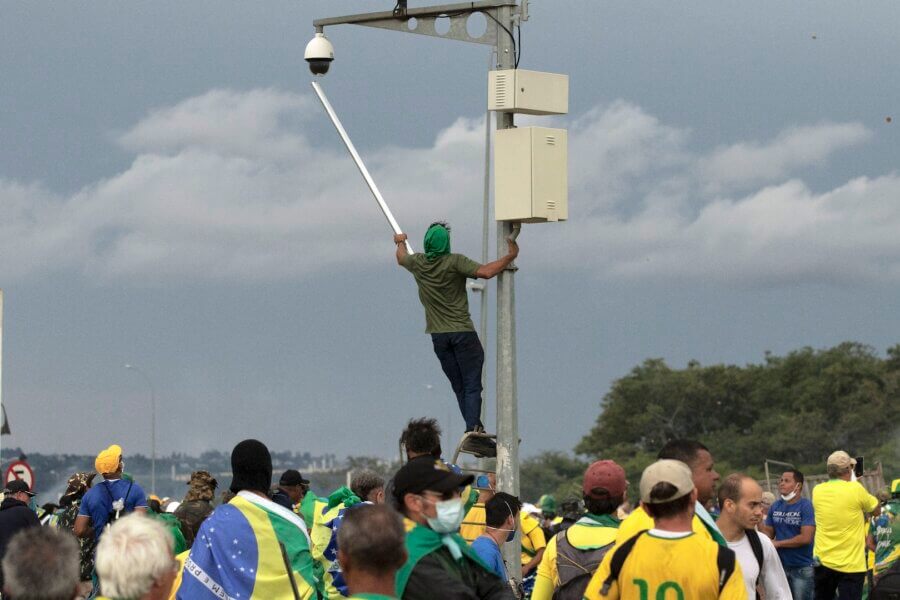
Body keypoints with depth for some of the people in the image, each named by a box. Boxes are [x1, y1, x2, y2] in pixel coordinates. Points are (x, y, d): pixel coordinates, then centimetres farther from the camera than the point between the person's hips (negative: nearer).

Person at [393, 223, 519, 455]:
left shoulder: (418, 263, 4)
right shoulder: (455, 262, -12)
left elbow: (401, 258, 28)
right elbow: (485, 272, -24)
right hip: (462, 332, -5)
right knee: (472, 386, -6)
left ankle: (477, 432, 6)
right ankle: (473, 431, -20)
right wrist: (510, 256, -14)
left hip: (438, 336, 5)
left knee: (460, 388, 9)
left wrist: (401, 243, 50)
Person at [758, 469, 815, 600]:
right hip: (781, 566, 6)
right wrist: (758, 521, -10)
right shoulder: (776, 506, 5)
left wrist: (778, 543, -12)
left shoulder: (806, 506, -12)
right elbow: (769, 534, 12)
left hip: (802, 568, -6)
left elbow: (806, 538, -19)